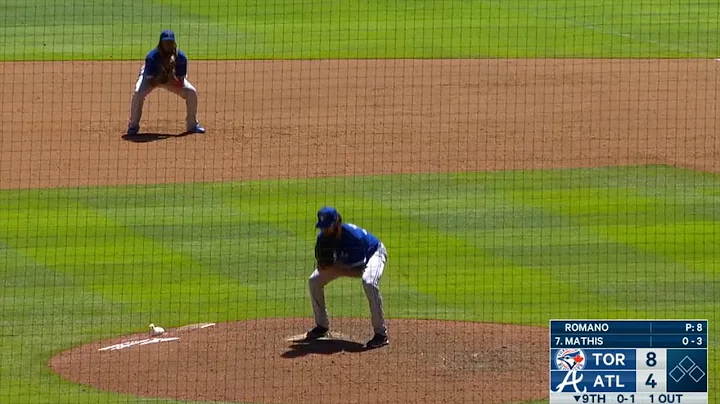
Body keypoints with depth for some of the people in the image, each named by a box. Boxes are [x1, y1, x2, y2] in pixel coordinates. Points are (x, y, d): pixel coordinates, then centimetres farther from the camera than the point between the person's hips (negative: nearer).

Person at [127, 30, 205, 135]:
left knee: (191, 92, -15)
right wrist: (163, 71, -43)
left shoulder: (181, 57, -28)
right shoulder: (152, 57, -34)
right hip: (152, 78, -3)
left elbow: (180, 84, -25)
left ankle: (192, 125, 6)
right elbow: (152, 83, -31)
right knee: (138, 93, -31)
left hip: (173, 78, 3)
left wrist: (170, 72, -41)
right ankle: (133, 126, -10)